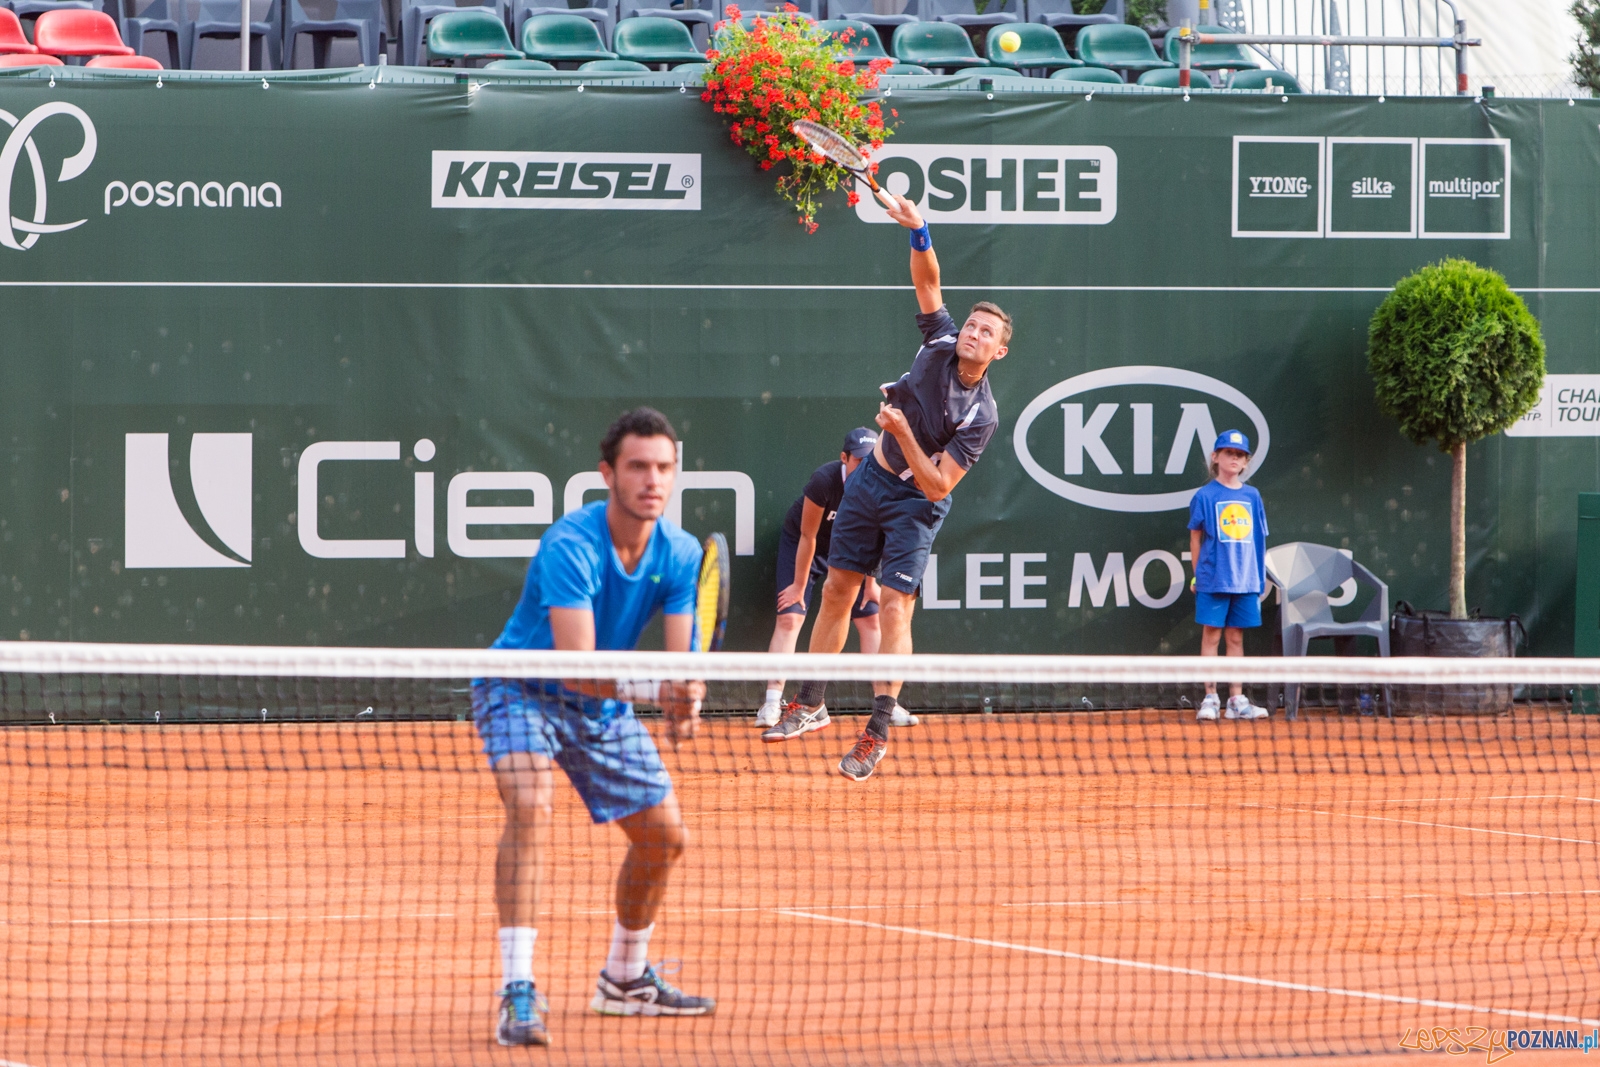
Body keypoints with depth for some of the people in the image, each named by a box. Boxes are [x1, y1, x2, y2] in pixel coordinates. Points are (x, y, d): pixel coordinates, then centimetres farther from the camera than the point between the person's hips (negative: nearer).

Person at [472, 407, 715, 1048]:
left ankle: (624, 980, 36)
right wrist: (653, 690, -52)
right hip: (521, 689, -7)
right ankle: (518, 993, -37)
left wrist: (684, 706, -39)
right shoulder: (570, 547, -31)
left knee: (664, 837, 11)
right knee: (531, 806, -33)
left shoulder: (680, 555, -11)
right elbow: (576, 663, -38)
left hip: (602, 707, 7)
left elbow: (681, 655, -16)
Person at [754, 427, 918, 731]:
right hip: (801, 546, -4)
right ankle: (772, 703, -17)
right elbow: (808, 537, -23)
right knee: (789, 617, -16)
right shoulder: (824, 481, -34)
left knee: (870, 618, -4)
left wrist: (870, 584, -1)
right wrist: (799, 586, -15)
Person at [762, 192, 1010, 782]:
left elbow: (937, 485, -24)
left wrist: (904, 434, -34)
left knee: (894, 607, -14)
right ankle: (810, 703, 24)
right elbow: (928, 282, -6)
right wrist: (919, 233, -25)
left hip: (915, 502, -6)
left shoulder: (981, 415, -23)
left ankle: (878, 732, -10)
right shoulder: (940, 343, -9)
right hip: (871, 481, 6)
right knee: (837, 590, 11)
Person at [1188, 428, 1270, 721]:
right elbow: (1195, 536, 3)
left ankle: (1237, 701, 11)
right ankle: (1210, 699, 3)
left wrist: (1259, 579, 8)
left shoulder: (1252, 496, 9)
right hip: (1213, 578, -3)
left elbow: (1258, 540, 12)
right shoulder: (1205, 495, -1)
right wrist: (1197, 574, 1)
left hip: (1245, 580, 3)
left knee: (1236, 637, 8)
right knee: (1211, 634, -1)